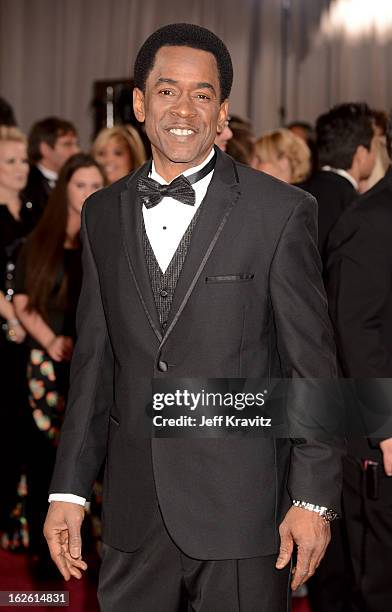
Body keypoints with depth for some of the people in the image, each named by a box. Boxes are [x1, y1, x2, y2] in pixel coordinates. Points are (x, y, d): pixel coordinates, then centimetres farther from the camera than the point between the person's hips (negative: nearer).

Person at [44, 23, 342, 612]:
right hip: (134, 508, 4)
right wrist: (68, 490, 7)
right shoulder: (103, 214, 8)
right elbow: (94, 359, 10)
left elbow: (313, 364, -5)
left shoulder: (282, 212, -6)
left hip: (241, 504, -3)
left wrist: (314, 498, -7)